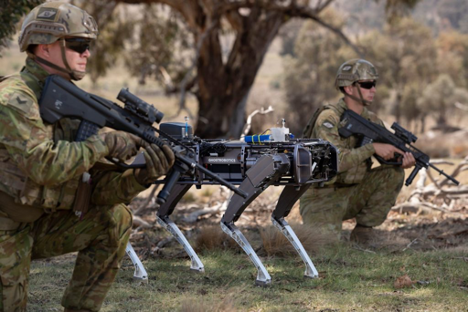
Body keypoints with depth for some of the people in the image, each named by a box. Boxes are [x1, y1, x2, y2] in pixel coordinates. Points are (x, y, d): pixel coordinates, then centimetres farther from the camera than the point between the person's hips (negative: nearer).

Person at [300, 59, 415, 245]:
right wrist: (373, 148, -30)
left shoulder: (371, 120, 4)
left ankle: (363, 230, -1)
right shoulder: (329, 118, -18)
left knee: (393, 174, -10)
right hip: (321, 198, -6)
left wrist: (403, 160, -20)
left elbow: (390, 151, 4)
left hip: (351, 194, 6)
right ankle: (316, 226, 9)